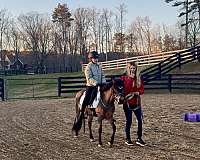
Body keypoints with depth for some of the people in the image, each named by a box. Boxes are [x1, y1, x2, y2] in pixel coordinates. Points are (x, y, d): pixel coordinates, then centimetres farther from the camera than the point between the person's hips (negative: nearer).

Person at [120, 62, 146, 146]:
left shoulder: (138, 78, 8)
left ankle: (139, 138, 8)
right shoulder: (124, 78, -2)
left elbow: (142, 90, 6)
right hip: (127, 102, -3)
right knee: (129, 121, 3)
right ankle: (128, 139, 16)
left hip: (136, 102, 3)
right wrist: (130, 78, -20)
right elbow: (125, 88, -15)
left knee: (140, 119, -2)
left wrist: (137, 93, -13)